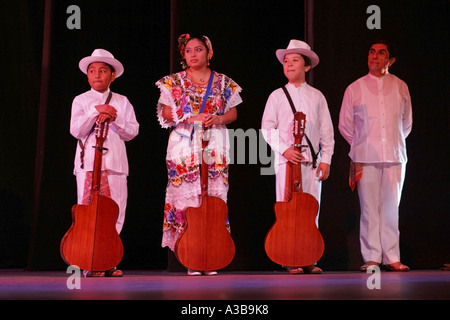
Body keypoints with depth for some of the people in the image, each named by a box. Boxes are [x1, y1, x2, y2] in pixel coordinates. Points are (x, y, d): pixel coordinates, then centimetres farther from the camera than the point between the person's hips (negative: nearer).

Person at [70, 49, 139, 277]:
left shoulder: (122, 102, 13)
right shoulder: (81, 100, 8)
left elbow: (132, 132, 4)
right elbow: (76, 130, -5)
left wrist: (112, 117, -11)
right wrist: (95, 111, -15)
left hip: (114, 162, 2)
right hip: (88, 162, -2)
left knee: (115, 213, -1)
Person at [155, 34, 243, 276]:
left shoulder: (223, 82, 11)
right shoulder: (174, 82, 8)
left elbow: (233, 113, 13)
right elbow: (166, 113, 4)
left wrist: (218, 119, -8)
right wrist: (192, 118, -11)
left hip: (215, 149, 1)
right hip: (184, 149, -1)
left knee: (214, 199, -4)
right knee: (186, 199, -7)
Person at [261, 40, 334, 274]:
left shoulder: (317, 97, 11)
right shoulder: (277, 96, 7)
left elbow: (327, 131, 10)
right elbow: (267, 128, 1)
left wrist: (326, 159, 3)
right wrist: (284, 149, -11)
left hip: (312, 161, 2)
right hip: (286, 160, -2)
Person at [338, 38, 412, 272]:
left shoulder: (400, 87, 9)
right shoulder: (354, 89, 6)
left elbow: (407, 122, 20)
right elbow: (344, 124, 13)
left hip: (394, 157, 1)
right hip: (366, 158, -1)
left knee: (391, 208, 2)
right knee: (369, 209, -3)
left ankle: (392, 258, 6)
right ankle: (371, 258, 2)